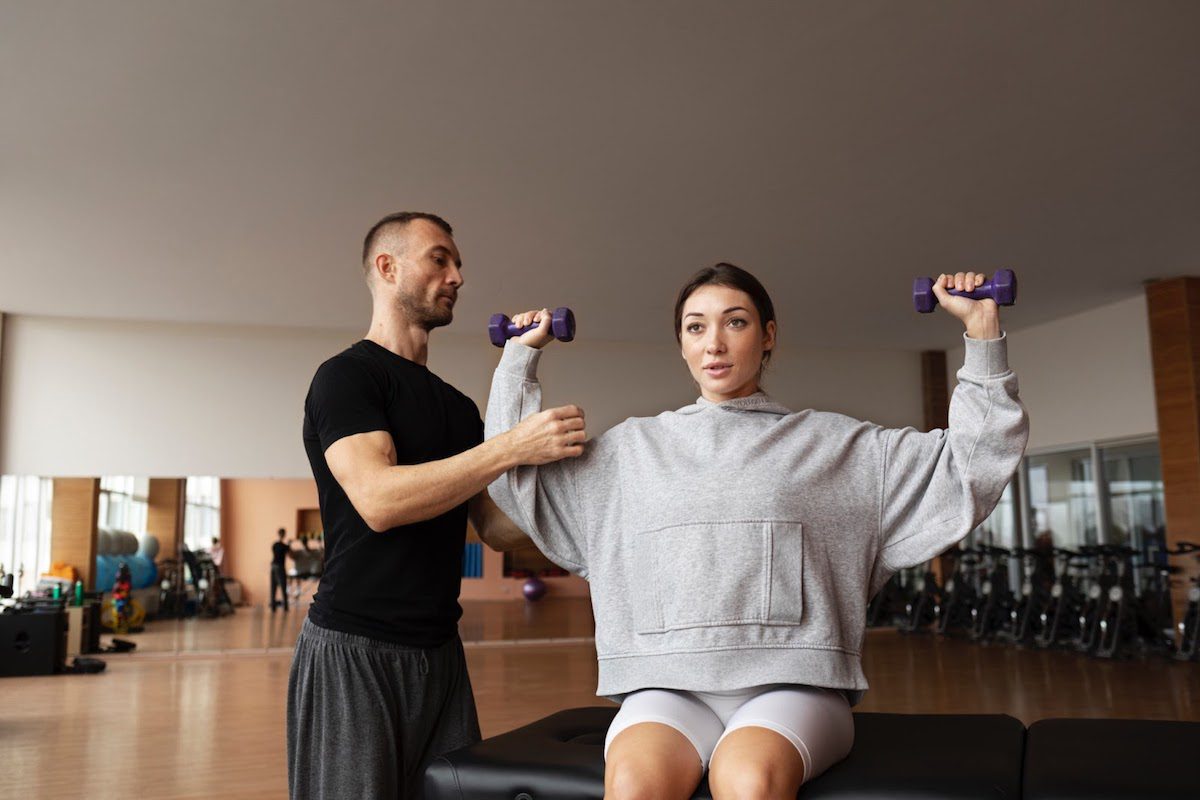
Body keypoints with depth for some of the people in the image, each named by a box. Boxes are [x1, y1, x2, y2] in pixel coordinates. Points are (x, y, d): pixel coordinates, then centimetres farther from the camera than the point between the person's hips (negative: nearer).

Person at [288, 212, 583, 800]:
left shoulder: (458, 407, 15)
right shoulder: (346, 375, -7)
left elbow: (496, 528, 13)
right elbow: (378, 498, -24)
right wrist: (514, 446, -24)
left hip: (440, 651, 7)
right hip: (355, 650, -6)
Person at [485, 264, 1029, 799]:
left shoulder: (833, 443, 15)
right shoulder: (632, 447, 19)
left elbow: (972, 465, 12)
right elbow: (515, 470, 23)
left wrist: (981, 331, 6)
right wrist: (521, 354, 23)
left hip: (792, 681, -1)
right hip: (666, 685, 1)